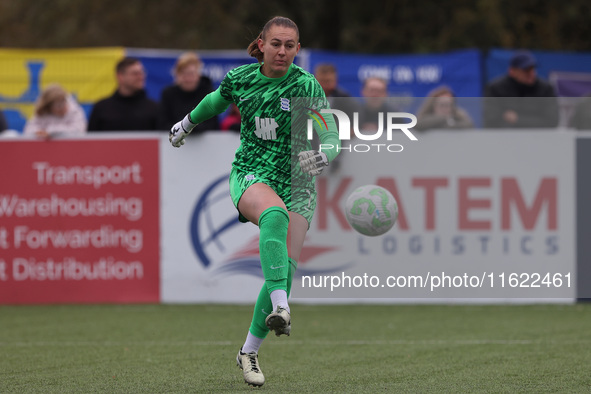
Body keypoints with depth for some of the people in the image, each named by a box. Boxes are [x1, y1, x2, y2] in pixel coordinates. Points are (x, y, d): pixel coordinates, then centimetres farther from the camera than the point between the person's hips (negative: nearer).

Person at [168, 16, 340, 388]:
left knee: (287, 266, -10)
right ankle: (279, 306, -52)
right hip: (250, 174, 0)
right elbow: (216, 100, 22)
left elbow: (331, 140, -16)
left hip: (296, 185, 0)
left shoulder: (307, 86, -10)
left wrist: (321, 156, -38)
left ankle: (250, 351, 8)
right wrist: (187, 123, 38)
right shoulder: (240, 78, -2)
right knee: (274, 215, -37)